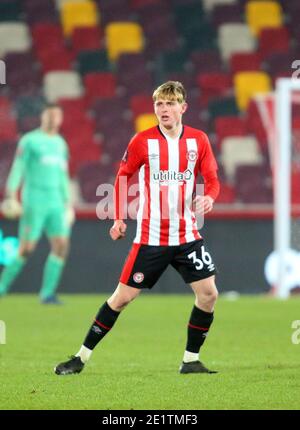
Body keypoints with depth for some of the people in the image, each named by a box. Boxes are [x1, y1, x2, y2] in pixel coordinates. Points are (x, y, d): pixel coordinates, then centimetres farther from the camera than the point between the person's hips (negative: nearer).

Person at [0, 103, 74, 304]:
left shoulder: (61, 144, 17)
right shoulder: (29, 140, -1)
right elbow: (17, 169, -5)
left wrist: (68, 202, 22)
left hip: (56, 203, 6)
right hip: (34, 201, -6)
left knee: (61, 245, -7)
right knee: (27, 248, -8)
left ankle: (47, 293, -3)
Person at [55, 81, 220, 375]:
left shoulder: (198, 140, 0)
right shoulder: (143, 141, -6)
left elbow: (212, 179, 5)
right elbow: (122, 176, 7)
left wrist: (208, 197, -19)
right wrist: (119, 218, 4)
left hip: (187, 236, 2)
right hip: (150, 237, -2)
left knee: (208, 294, -7)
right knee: (122, 296, -3)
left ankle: (191, 360, 8)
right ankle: (82, 357, 7)